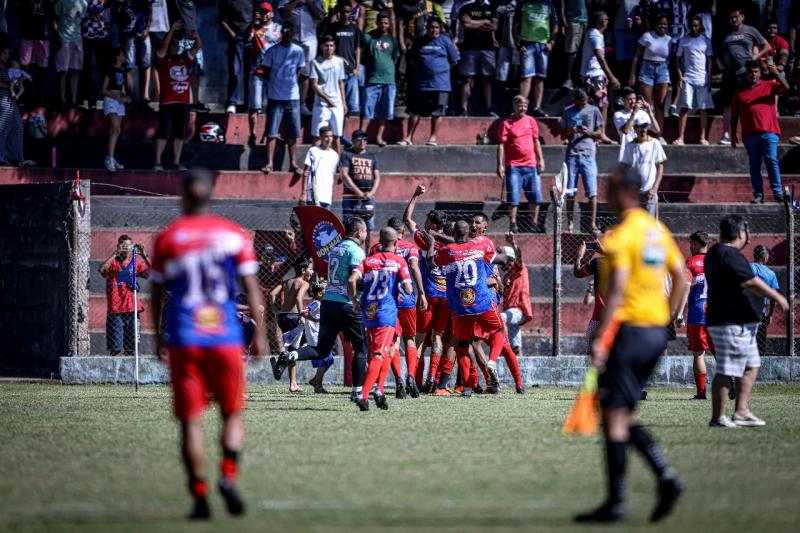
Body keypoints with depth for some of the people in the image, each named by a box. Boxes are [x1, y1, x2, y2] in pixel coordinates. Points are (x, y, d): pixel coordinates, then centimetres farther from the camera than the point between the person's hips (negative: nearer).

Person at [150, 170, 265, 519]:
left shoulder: (167, 238, 3)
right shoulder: (234, 235, 2)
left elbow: (156, 292, 8)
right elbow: (251, 288, 0)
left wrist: (158, 337, 18)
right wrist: (259, 333, 6)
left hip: (183, 340, 0)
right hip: (226, 338, 0)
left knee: (191, 421, 2)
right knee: (232, 414, 11)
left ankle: (199, 495, -4)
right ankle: (228, 474, -12)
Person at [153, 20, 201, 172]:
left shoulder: (184, 59, 15)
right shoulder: (162, 60, 3)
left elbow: (198, 47, 9)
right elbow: (163, 47, -14)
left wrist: (196, 36, -12)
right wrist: (172, 30, -21)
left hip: (183, 102, 5)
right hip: (167, 103, -5)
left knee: (179, 134, 6)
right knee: (163, 133, -7)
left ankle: (177, 162, 10)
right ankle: (157, 162, -5)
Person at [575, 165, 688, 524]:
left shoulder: (621, 236, -14)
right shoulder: (657, 230, 12)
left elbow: (617, 290, -21)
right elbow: (680, 277, 17)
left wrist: (600, 337, -22)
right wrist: (666, 322, 22)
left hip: (628, 330, -9)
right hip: (656, 333, 9)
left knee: (614, 416, -3)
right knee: (625, 415, 15)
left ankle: (616, 503, -2)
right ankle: (665, 476, 0)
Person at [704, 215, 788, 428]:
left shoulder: (714, 252, 16)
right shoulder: (730, 255, -17)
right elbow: (752, 282, -17)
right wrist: (777, 297, -7)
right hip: (733, 323, -11)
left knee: (751, 366, 17)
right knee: (726, 371, -7)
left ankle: (741, 412, 17)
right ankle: (718, 418, -4)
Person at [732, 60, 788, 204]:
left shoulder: (769, 86, 12)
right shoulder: (740, 94, 18)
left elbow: (785, 87, -4)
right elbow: (734, 116, 18)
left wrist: (776, 74, -18)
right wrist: (733, 135, 13)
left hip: (769, 132, -3)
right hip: (750, 134, 3)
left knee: (771, 160, -13)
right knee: (754, 165, 2)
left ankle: (778, 192, -14)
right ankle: (758, 195, 3)